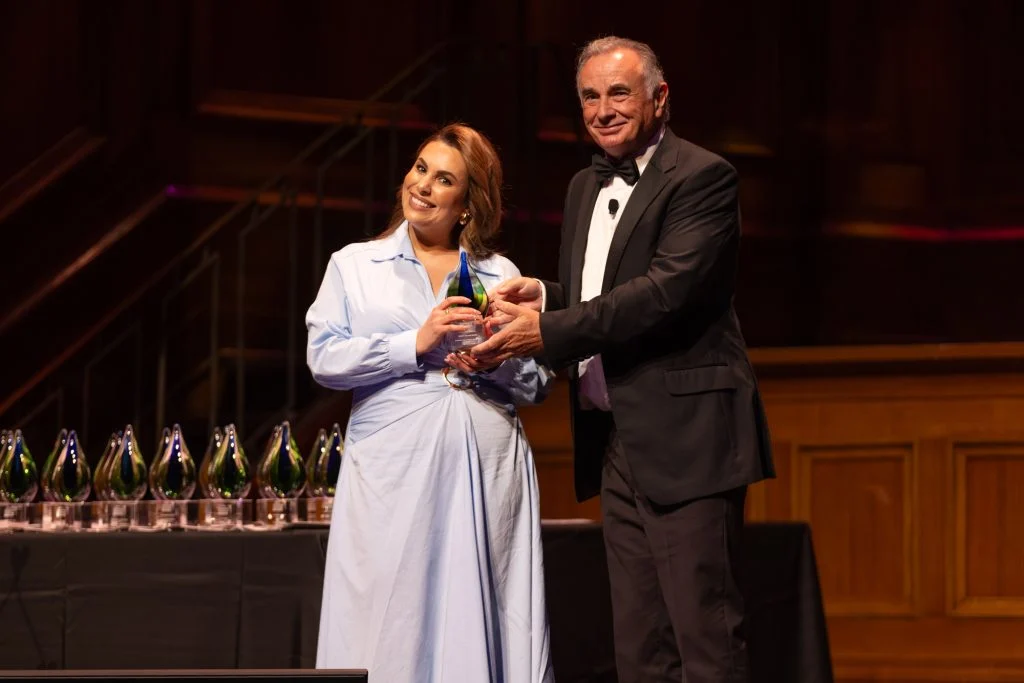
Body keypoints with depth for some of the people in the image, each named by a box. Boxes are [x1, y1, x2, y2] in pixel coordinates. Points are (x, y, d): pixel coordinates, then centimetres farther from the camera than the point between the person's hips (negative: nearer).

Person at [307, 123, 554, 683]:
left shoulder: (500, 275, 17)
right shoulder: (354, 266, 14)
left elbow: (537, 384, 14)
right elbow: (324, 358, 0)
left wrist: (494, 363, -6)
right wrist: (415, 345, -9)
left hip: (487, 469, 1)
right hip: (393, 468, -1)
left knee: (479, 614, -4)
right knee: (393, 626, -7)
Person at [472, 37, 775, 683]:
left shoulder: (701, 177, -9)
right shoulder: (586, 187, 18)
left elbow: (670, 290, -20)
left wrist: (549, 329, -21)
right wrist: (545, 296, -1)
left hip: (684, 437, -9)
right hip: (616, 442, 9)